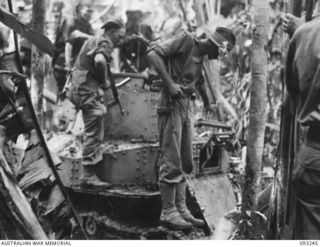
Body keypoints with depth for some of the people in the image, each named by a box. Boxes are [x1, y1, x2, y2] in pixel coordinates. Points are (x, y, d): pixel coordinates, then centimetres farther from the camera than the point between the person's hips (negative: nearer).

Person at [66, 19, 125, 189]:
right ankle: (89, 175, -3)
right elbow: (99, 60, -34)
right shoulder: (105, 43, -12)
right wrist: (104, 82, -17)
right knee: (94, 133, -7)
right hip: (89, 90, -11)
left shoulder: (93, 40, 19)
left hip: (80, 88, 11)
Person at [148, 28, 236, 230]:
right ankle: (168, 212, 1)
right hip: (172, 105, -9)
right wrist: (170, 83, -20)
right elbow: (154, 54, -16)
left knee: (185, 162, 10)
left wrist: (207, 103, 49)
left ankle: (181, 208, 16)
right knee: (171, 162, -7)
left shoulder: (201, 56, 18)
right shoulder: (186, 41, -6)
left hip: (188, 107, 9)